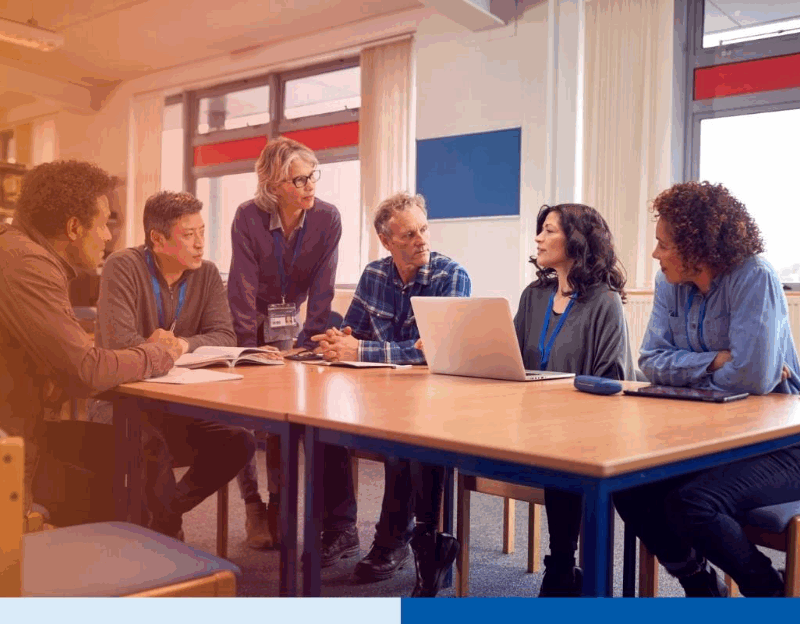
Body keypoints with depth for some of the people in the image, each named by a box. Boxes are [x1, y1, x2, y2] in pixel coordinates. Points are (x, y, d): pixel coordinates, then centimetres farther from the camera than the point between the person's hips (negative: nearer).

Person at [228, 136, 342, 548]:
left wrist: (307, 344, -17)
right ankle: (252, 505, 4)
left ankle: (278, 503, 4)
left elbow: (321, 290, -13)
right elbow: (244, 289, -21)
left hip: (288, 323, 1)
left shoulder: (327, 218, -16)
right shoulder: (249, 217, -21)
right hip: (249, 322, -1)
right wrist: (251, 351, -24)